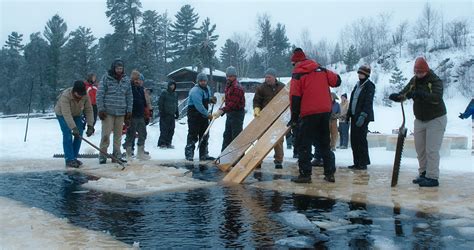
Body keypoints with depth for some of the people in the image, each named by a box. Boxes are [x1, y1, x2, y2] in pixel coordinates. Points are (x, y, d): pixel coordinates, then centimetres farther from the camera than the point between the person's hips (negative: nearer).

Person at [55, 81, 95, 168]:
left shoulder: (85, 96, -23)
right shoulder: (65, 96, -37)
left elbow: (89, 110, -18)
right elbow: (66, 114, -42)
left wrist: (90, 126, -26)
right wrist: (74, 128, -48)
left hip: (76, 115, 5)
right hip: (62, 114, -5)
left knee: (79, 136, -2)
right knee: (68, 135, -15)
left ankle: (74, 158, 9)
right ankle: (69, 160, -12)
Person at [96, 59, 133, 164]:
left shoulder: (126, 80, 9)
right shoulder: (106, 78, -3)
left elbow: (129, 96, 13)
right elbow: (99, 94, -4)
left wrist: (129, 111, 8)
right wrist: (101, 109, -9)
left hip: (121, 112, 4)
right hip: (108, 112, -4)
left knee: (118, 135, 9)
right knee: (106, 134, -5)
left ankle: (117, 155, 17)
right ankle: (103, 156, 4)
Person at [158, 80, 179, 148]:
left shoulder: (175, 94, 15)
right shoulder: (164, 93, -3)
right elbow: (160, 103, -5)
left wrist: (177, 113, 18)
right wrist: (161, 112, -12)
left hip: (172, 115, 6)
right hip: (165, 114, -6)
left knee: (171, 130, 5)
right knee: (164, 129, -8)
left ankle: (168, 143, 12)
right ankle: (162, 143, -4)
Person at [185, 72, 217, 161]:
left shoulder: (207, 88, 10)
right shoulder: (195, 91, -19)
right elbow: (198, 105, -25)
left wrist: (211, 99, 2)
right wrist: (207, 114, -22)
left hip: (204, 115, 9)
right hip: (194, 115, -9)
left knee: (204, 136, 12)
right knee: (193, 135, -7)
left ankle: (204, 155, 20)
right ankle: (189, 155, 0)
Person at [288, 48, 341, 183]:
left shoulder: (297, 74, -4)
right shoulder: (321, 69, 9)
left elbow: (295, 97, -7)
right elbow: (337, 80, 12)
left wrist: (294, 117, 0)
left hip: (309, 114, -5)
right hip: (325, 111, 5)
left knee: (305, 145, 2)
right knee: (325, 144, 14)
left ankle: (305, 174, -1)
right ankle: (330, 173, 15)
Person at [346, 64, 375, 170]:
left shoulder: (369, 86, -7)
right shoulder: (357, 85, 18)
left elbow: (368, 103, -16)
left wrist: (363, 115, -24)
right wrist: (349, 114, 17)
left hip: (363, 117, -8)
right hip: (354, 116, 8)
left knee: (361, 139, -8)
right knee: (354, 139, 7)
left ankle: (363, 163, -2)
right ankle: (357, 162, 14)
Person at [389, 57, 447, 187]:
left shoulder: (436, 81, -17)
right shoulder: (414, 81, 1)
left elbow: (437, 97, -33)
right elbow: (403, 94, -6)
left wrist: (420, 94, -45)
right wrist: (397, 96, -29)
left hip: (436, 119, -7)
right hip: (419, 120, 7)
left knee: (431, 150, -9)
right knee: (420, 148, 11)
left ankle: (432, 177, -5)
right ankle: (423, 173, 22)